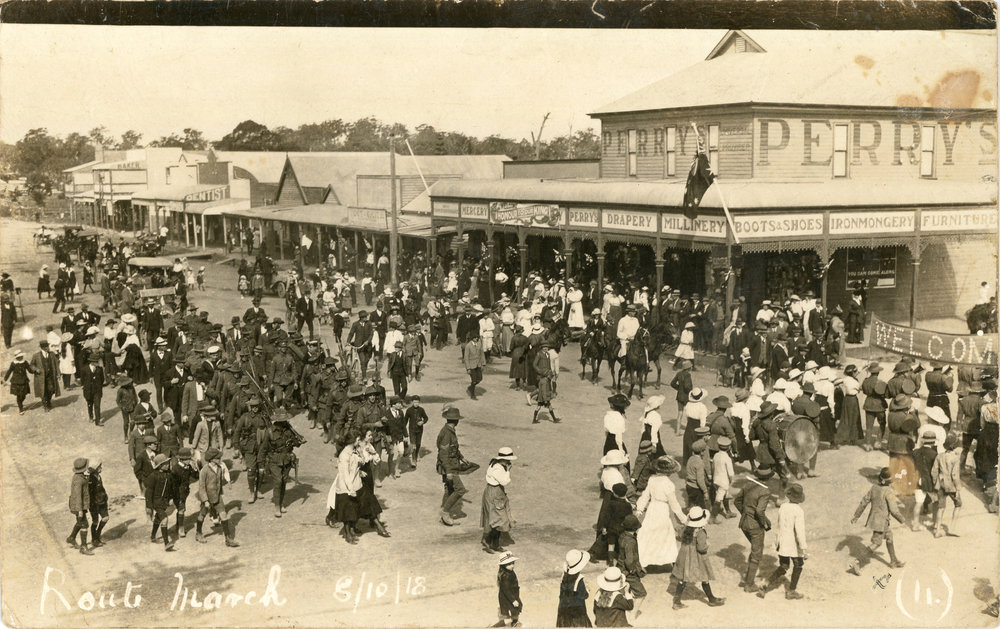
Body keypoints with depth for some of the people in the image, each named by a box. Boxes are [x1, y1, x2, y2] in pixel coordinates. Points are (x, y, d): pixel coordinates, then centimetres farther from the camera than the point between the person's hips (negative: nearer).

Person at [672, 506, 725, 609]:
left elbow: (682, 539, 12)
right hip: (697, 558, -6)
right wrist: (706, 545, -5)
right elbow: (701, 548, -23)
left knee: (682, 579, 9)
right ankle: (711, 600, 27)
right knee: (705, 579, 12)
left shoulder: (686, 529, -1)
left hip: (685, 557, 6)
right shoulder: (700, 532, -22)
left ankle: (676, 601, 10)